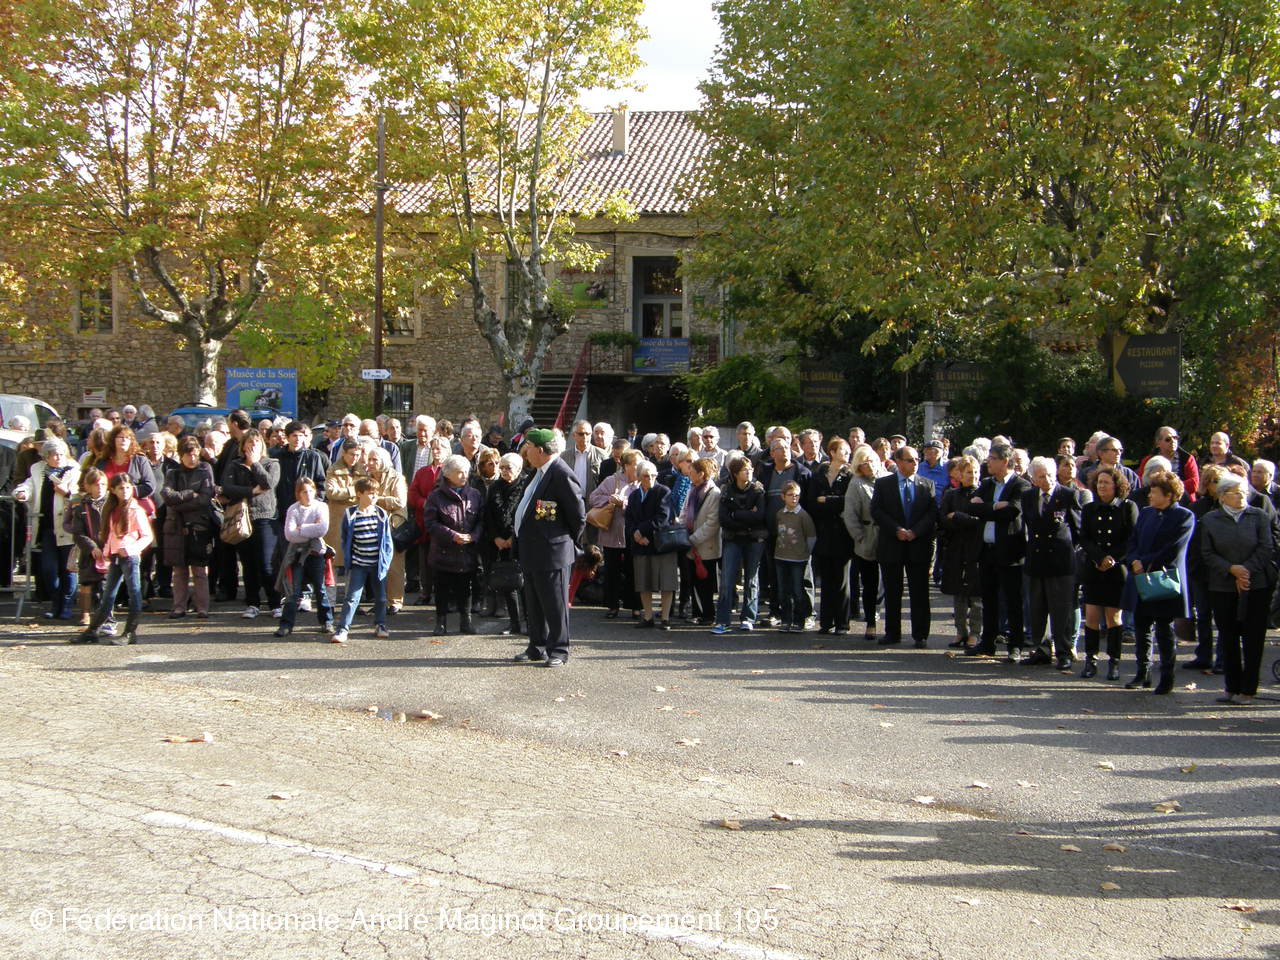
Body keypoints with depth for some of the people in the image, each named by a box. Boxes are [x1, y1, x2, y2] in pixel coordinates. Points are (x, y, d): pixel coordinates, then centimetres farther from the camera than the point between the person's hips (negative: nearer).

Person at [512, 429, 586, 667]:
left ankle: (558, 651, 7)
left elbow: (578, 513, -16)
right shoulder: (540, 472, 12)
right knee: (534, 604, 16)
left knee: (554, 604, -1)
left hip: (551, 552, -10)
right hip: (531, 552, 10)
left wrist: (569, 539, -3)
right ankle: (537, 647, 27)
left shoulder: (561, 475, -18)